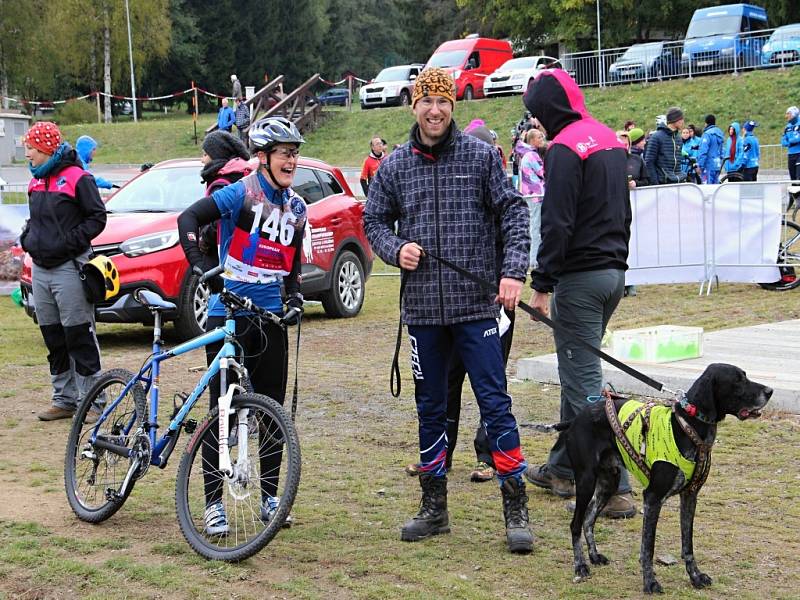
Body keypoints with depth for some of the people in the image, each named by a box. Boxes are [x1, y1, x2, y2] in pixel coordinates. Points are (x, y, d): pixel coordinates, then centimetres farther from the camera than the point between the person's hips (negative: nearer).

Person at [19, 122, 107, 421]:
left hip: (68, 269, -8)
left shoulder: (76, 178, -9)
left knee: (79, 337, -5)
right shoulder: (36, 181, 15)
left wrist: (70, 242, -16)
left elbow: (97, 217, -11)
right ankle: (64, 400, 20)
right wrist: (27, 238, 9)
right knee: (54, 339, 11)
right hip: (40, 269, 8)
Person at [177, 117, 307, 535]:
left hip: (271, 317, 6)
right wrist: (199, 261, -33)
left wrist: (295, 298, 4)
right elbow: (189, 218, -19)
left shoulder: (297, 207, 11)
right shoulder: (241, 193, -9)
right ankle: (214, 502, 5)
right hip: (228, 315, -6)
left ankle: (269, 495, 21)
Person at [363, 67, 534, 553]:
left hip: (477, 303, -3)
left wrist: (513, 271, -12)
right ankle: (434, 508, 23)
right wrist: (395, 250, -4)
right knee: (431, 409, 12)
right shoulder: (395, 167, 8)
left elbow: (513, 212, 0)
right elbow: (374, 220, 17)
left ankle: (516, 510, 2)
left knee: (495, 404, -5)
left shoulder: (482, 156, 1)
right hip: (422, 306, 3)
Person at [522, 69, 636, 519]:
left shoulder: (565, 148, -15)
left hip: (580, 278, -9)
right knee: (579, 372, 19)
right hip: (614, 272, 9)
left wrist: (543, 284, -16)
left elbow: (557, 223, -20)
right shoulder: (610, 140, 14)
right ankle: (563, 469, 31)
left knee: (584, 381, -6)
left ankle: (614, 487, -7)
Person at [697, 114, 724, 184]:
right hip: (717, 165, 9)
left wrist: (700, 165, -15)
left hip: (709, 165, -9)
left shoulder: (707, 134, -13)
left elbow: (703, 151, -18)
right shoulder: (719, 133, 14)